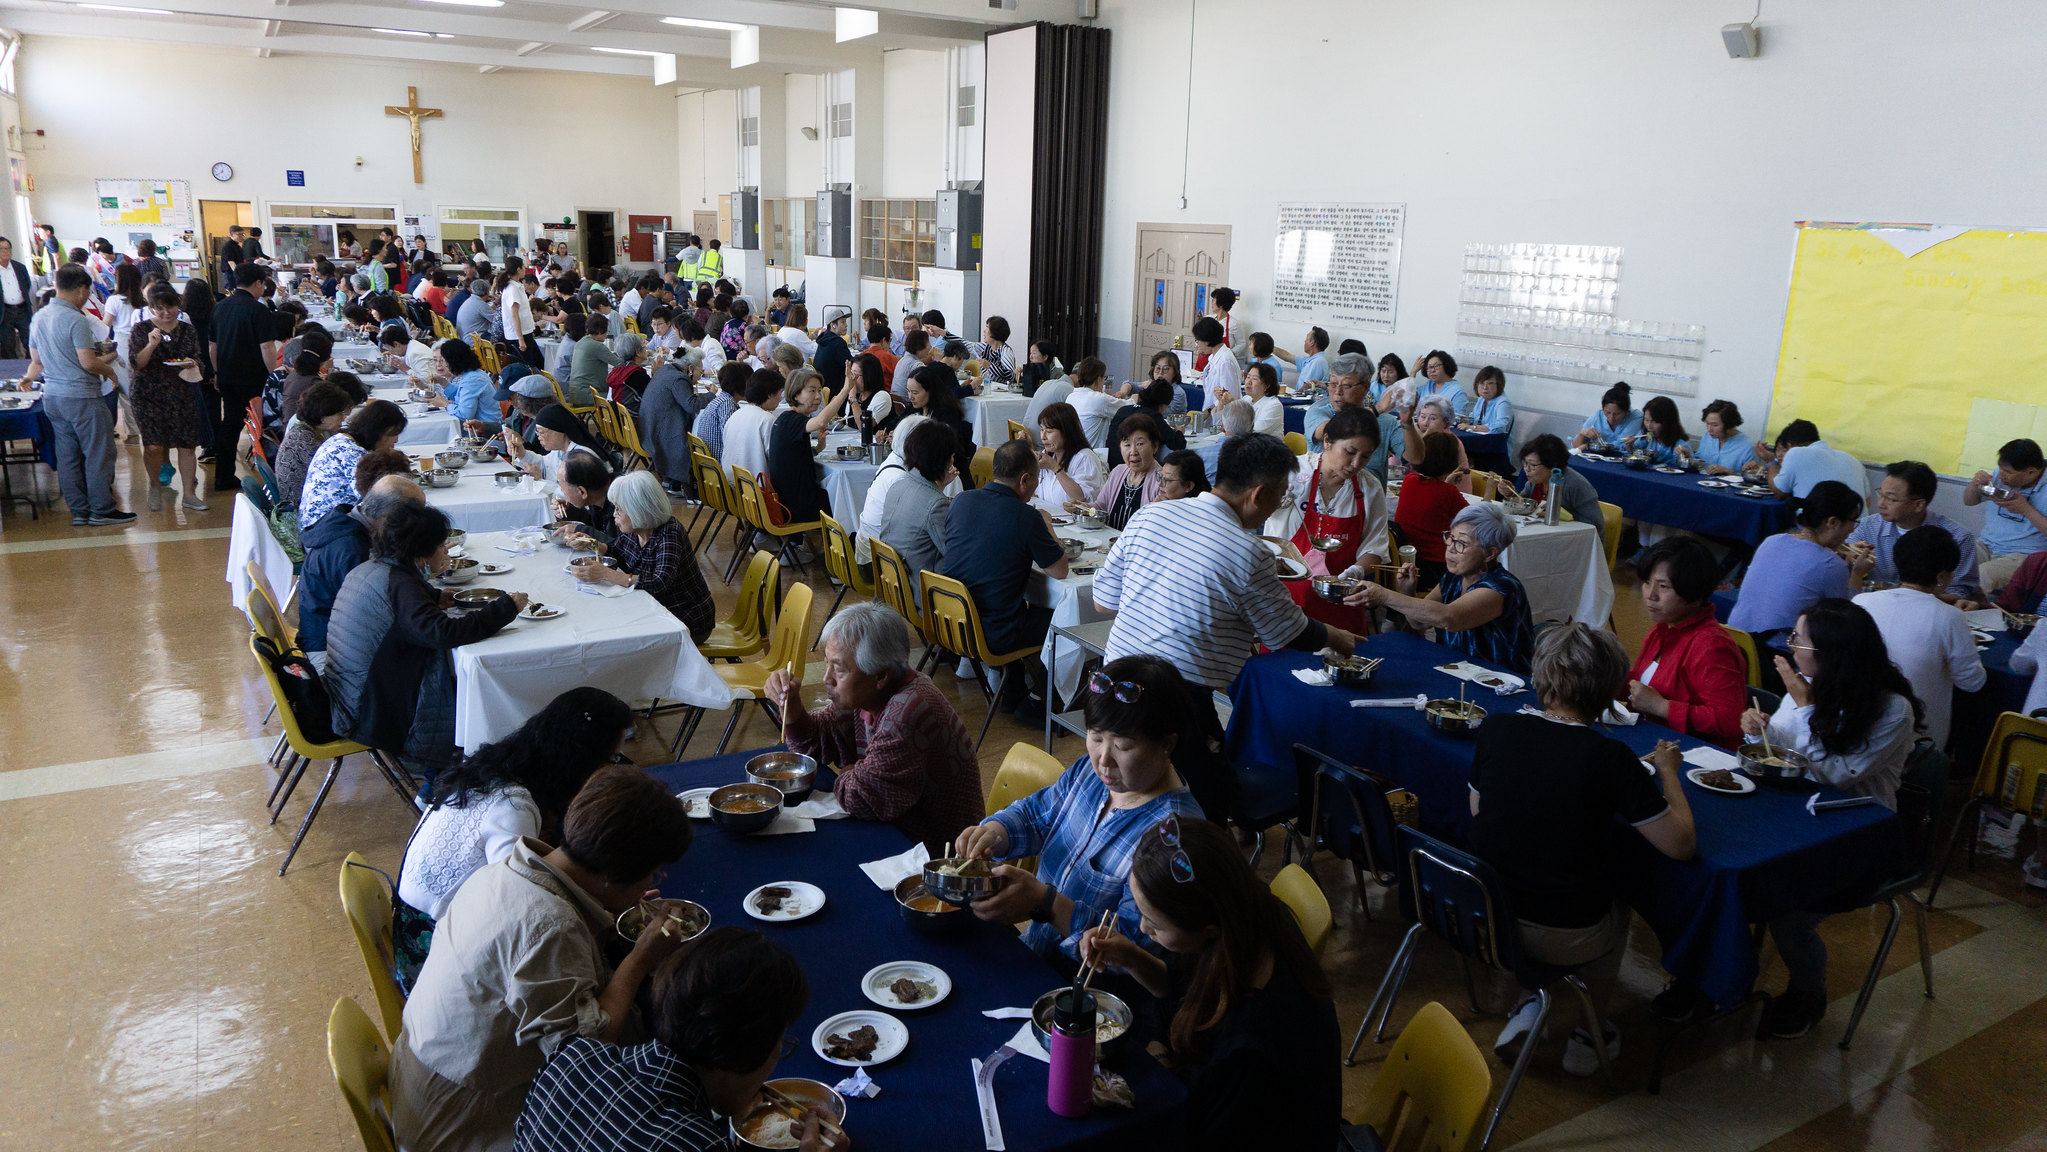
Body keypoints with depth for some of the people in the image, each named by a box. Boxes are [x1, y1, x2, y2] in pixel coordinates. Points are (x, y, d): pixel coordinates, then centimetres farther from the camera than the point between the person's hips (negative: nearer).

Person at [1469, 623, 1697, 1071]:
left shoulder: (1495, 728, -9)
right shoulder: (1610, 757, -20)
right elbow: (1682, 844, -11)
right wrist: (1668, 771, 5)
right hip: (1567, 940, -3)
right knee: (1618, 906, 32)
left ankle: (1529, 1006, 24)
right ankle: (1588, 1032, 36)